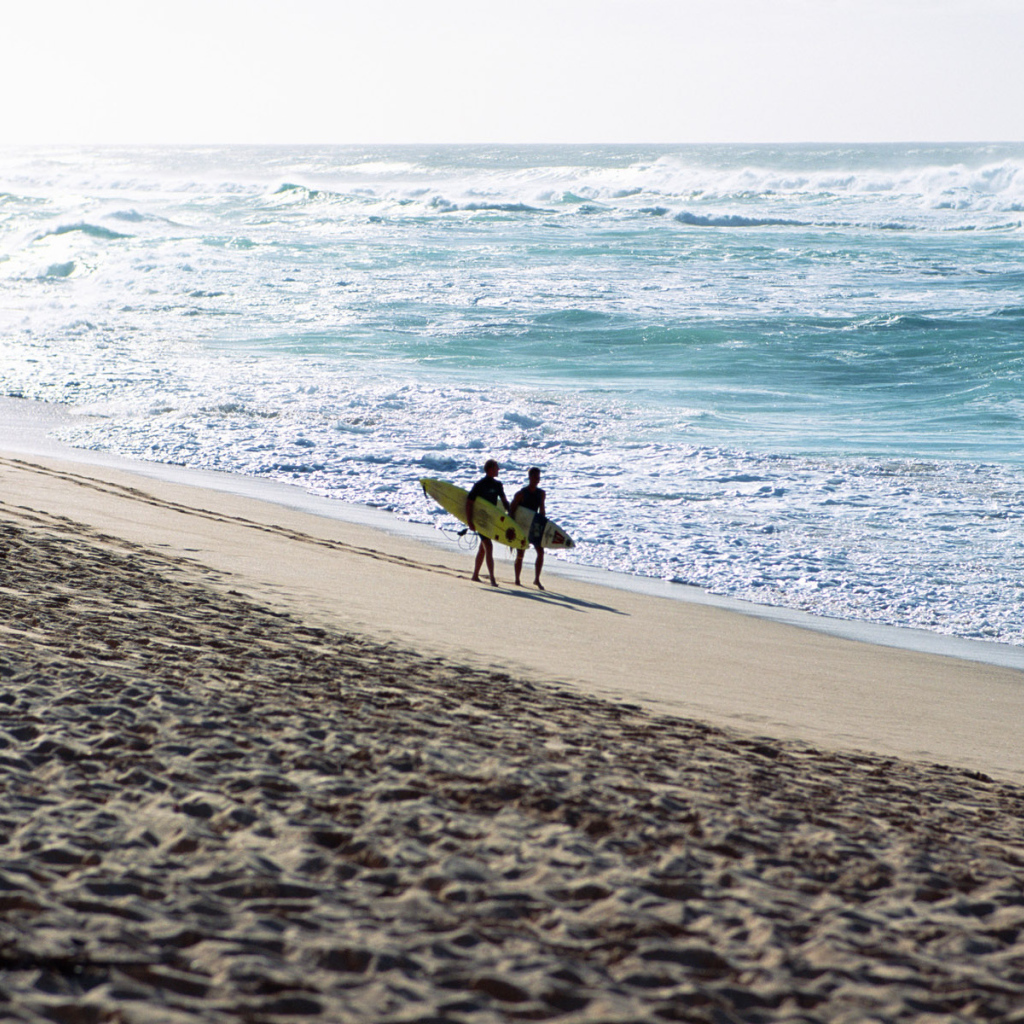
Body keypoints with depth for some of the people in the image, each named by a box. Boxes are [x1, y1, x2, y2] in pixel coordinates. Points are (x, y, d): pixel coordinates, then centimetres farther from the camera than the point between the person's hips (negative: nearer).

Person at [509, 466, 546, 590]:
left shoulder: (541, 493, 5)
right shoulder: (521, 494, -11)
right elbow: (511, 511, -11)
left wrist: (544, 526, 15)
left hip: (534, 526, 5)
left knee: (541, 552, -7)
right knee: (520, 554, 0)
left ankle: (537, 579, 3)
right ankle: (517, 580, 13)